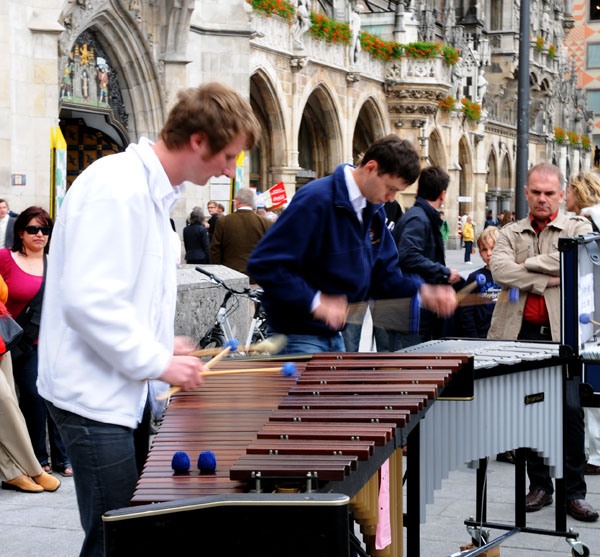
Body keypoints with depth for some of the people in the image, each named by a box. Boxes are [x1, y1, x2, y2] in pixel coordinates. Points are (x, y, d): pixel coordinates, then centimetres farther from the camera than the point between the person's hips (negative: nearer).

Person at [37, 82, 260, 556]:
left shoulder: (149, 190, 14)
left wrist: (160, 342, 12)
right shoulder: (116, 189, -19)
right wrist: (160, 362, -19)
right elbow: (87, 301, -26)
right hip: (93, 394, -10)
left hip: (118, 390, 10)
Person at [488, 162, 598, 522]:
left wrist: (527, 264, -5)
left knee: (570, 409, -8)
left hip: (561, 332, -2)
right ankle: (539, 486, 17)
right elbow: (500, 270, -4)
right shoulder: (511, 233, 15)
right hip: (521, 332, 2)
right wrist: (545, 281, -10)